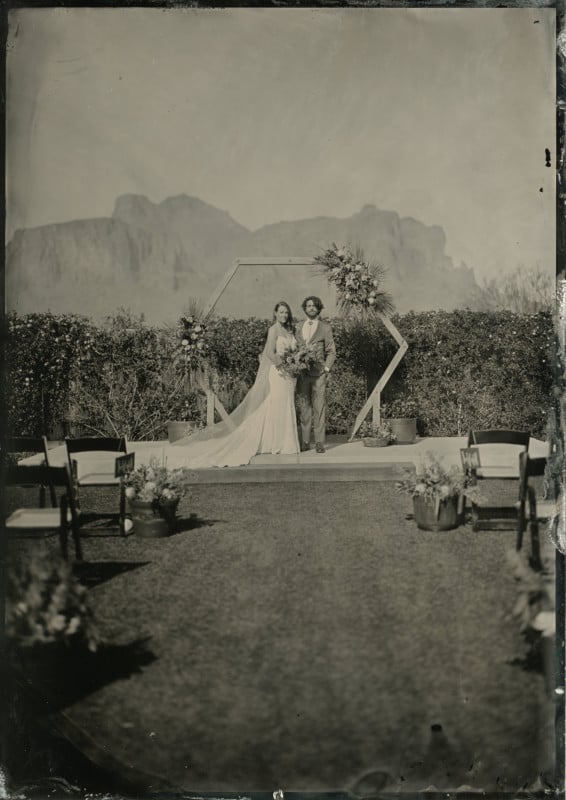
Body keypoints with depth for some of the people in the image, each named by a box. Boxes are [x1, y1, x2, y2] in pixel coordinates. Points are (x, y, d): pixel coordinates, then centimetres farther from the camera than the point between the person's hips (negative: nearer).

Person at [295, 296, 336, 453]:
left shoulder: (325, 327, 8)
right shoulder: (299, 328, 17)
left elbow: (331, 351, 9)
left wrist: (327, 368, -3)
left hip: (318, 372, -3)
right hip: (301, 373, 3)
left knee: (319, 406, -6)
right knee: (303, 407, 1)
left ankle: (320, 442, -4)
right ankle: (305, 442, 5)